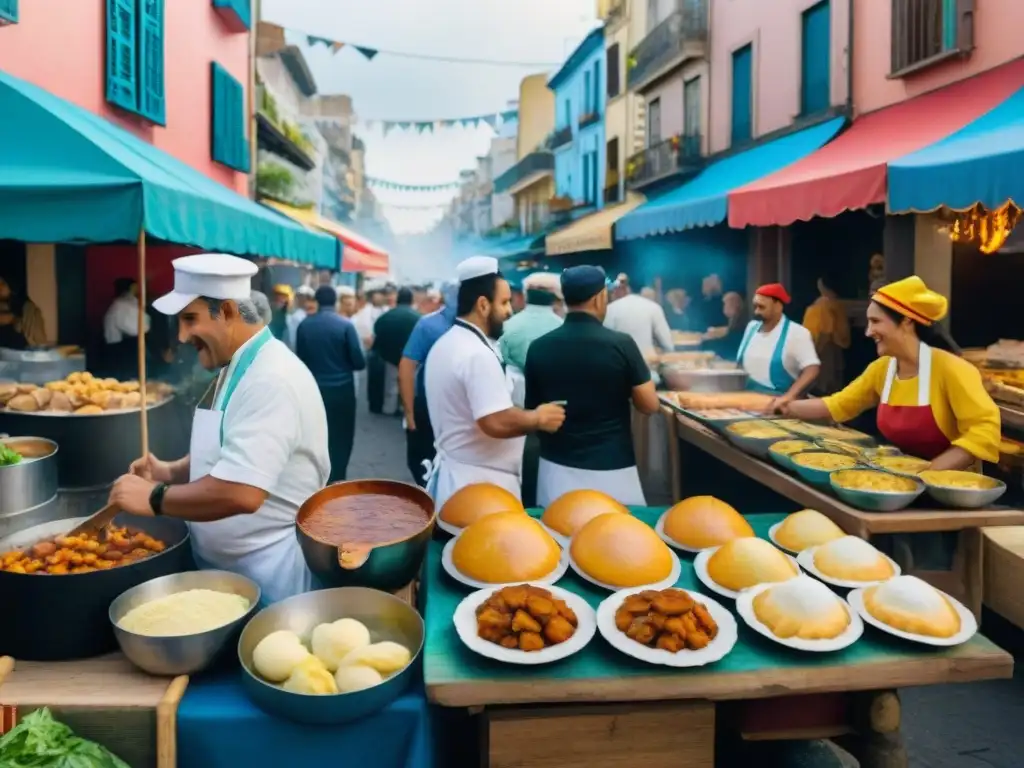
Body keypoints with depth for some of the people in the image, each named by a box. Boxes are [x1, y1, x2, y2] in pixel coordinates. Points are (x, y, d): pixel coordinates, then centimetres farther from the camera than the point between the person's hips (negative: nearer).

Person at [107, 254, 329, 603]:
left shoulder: (271, 379, -24)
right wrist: (172, 472, 3)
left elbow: (241, 493, -33)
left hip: (265, 572, -9)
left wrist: (153, 498, -20)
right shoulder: (237, 367, 8)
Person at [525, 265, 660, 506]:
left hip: (557, 468, 3)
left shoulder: (538, 348, -2)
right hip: (611, 470, -3)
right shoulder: (621, 344, -11)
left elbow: (533, 411, 9)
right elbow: (650, 405, -3)